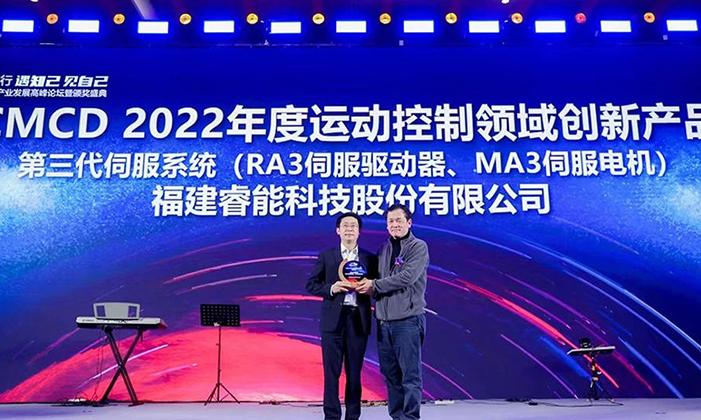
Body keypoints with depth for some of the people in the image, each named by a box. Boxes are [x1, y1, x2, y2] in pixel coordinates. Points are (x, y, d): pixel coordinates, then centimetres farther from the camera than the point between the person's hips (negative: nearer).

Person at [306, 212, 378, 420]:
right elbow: (311, 284, 6)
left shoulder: (369, 258, 9)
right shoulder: (326, 256, 8)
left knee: (354, 372, 8)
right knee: (331, 371, 1)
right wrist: (331, 288, -10)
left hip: (358, 320, 1)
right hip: (333, 320, -1)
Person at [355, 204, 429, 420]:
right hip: (384, 321, 6)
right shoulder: (383, 250, 15)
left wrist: (374, 285, -11)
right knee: (390, 374, 12)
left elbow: (407, 277, -17)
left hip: (408, 320, -6)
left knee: (410, 374, -3)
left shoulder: (419, 247, -3)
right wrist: (370, 287, -6)